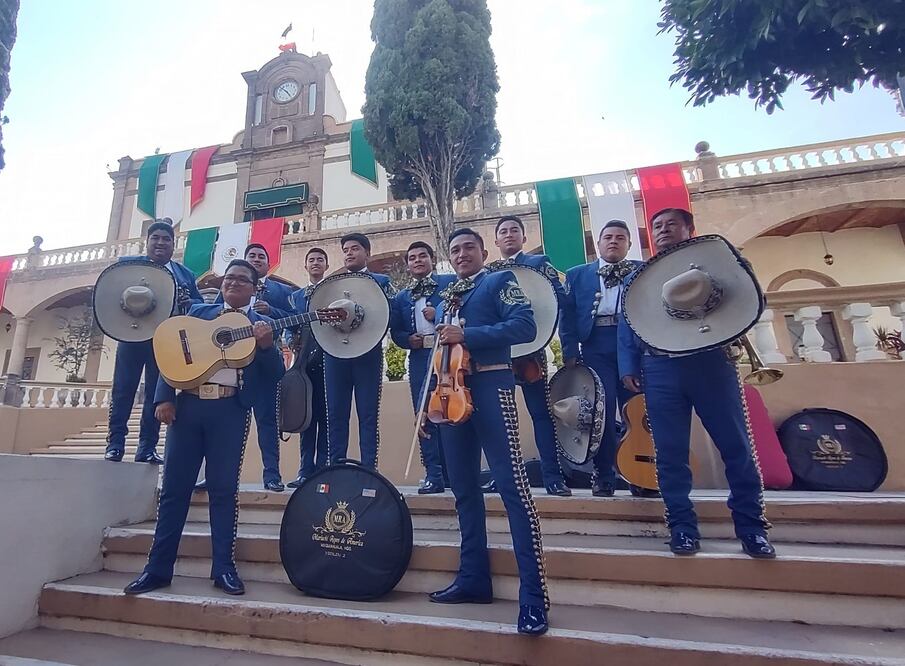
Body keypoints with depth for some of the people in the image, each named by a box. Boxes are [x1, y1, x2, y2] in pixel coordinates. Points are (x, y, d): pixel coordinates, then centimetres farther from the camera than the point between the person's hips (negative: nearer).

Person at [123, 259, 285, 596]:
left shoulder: (262, 324, 8)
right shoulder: (198, 311, 16)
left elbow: (276, 375, 0)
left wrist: (266, 346, -19)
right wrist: (164, 397, -3)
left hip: (231, 410, -2)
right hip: (187, 404, 3)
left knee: (223, 489, 1)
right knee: (174, 487, 7)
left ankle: (223, 568, 12)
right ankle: (158, 567, 19)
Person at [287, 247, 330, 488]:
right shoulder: (295, 296, 22)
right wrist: (293, 342, -2)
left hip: (328, 358, -3)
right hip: (305, 360, 3)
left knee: (326, 416, -3)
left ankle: (324, 470, 3)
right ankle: (306, 471, 8)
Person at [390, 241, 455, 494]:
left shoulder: (450, 282, 10)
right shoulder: (401, 297, 24)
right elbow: (395, 331, 18)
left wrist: (440, 314, -13)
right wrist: (407, 339, -2)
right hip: (419, 358, 5)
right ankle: (434, 475, 9)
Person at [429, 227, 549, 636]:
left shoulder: (500, 281, 5)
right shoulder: (448, 297, 24)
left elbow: (525, 326, -11)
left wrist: (467, 335, -16)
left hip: (490, 387, -7)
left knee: (513, 487, -12)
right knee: (464, 489, 10)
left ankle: (534, 595, -8)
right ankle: (473, 578, 21)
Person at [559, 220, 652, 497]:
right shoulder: (577, 275, 15)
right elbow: (568, 316, 8)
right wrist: (570, 352, -2)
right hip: (595, 350, 0)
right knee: (601, 411, -4)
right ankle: (603, 476, 7)